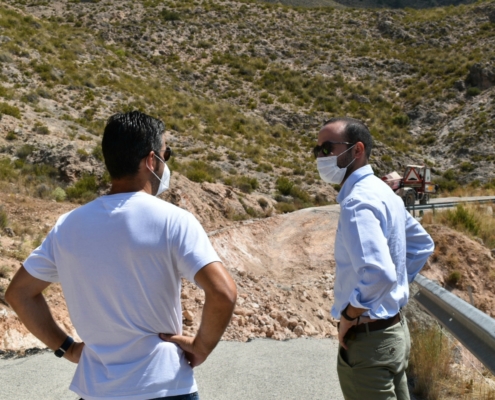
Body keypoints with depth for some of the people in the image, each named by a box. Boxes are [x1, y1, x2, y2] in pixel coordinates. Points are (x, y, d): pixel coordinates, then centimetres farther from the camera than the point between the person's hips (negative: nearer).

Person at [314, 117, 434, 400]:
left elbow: (378, 275, -36)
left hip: (368, 339, -10)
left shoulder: (358, 202, -23)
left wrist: (348, 317, -21)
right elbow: (422, 245, 21)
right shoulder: (382, 192, 8)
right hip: (394, 330, 10)